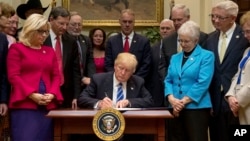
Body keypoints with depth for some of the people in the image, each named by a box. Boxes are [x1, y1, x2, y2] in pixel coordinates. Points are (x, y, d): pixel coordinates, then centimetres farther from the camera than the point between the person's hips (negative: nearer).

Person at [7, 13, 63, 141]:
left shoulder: (50, 51, 18)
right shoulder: (16, 48, 4)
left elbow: (56, 76, 14)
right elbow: (13, 76, -5)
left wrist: (52, 94, -5)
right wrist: (32, 94, -15)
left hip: (47, 105, 5)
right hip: (24, 104, -4)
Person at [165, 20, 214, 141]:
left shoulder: (206, 56, -2)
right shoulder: (175, 57, 16)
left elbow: (203, 83, -11)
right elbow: (168, 80, 11)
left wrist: (183, 101, -14)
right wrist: (171, 99, -8)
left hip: (196, 107, -5)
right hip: (175, 108, 5)